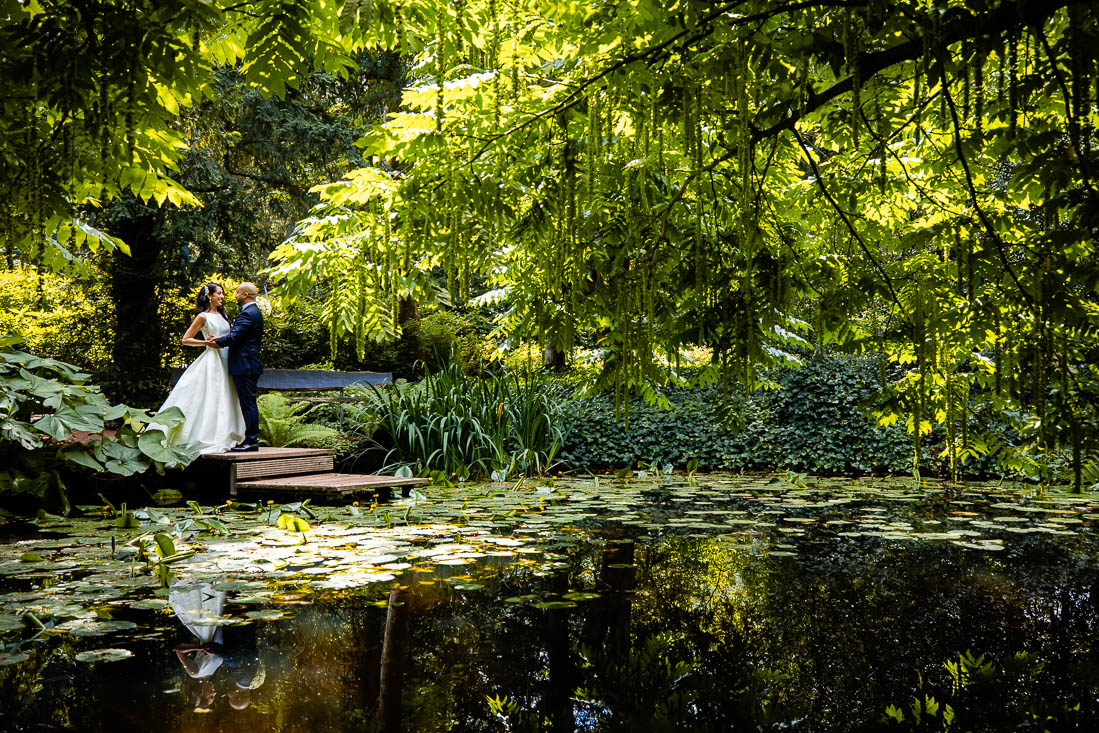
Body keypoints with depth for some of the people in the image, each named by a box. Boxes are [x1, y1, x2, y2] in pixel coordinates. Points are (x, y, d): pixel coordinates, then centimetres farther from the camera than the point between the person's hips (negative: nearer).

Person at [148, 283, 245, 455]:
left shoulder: (222, 315, 16)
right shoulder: (203, 316, -3)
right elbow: (185, 340, -4)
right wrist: (207, 342, -12)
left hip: (225, 361, 7)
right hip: (212, 361, -7)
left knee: (224, 400, 6)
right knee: (210, 400, -9)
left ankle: (223, 438, 10)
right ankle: (208, 439, -7)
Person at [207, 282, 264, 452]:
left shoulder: (247, 314, -14)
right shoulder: (254, 311, 19)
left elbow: (234, 337, -20)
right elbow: (237, 335, 17)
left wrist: (218, 342, -4)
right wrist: (220, 339, 3)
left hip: (244, 366, -11)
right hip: (249, 364, 11)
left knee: (248, 403, -8)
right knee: (249, 403, 12)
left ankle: (251, 440, -7)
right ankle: (252, 439, 16)